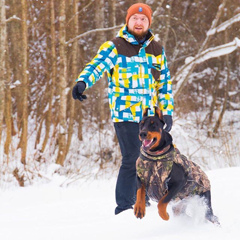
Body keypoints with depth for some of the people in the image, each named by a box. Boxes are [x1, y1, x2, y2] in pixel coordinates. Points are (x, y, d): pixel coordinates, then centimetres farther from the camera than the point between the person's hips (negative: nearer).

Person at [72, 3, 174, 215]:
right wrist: (83, 82, -39)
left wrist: (167, 112, 12)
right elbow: (97, 66, -19)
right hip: (125, 114, -6)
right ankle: (124, 206, -6)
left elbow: (164, 83, 18)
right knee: (132, 159, -13)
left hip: (150, 116, 6)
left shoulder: (157, 50, 13)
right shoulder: (114, 48, -2)